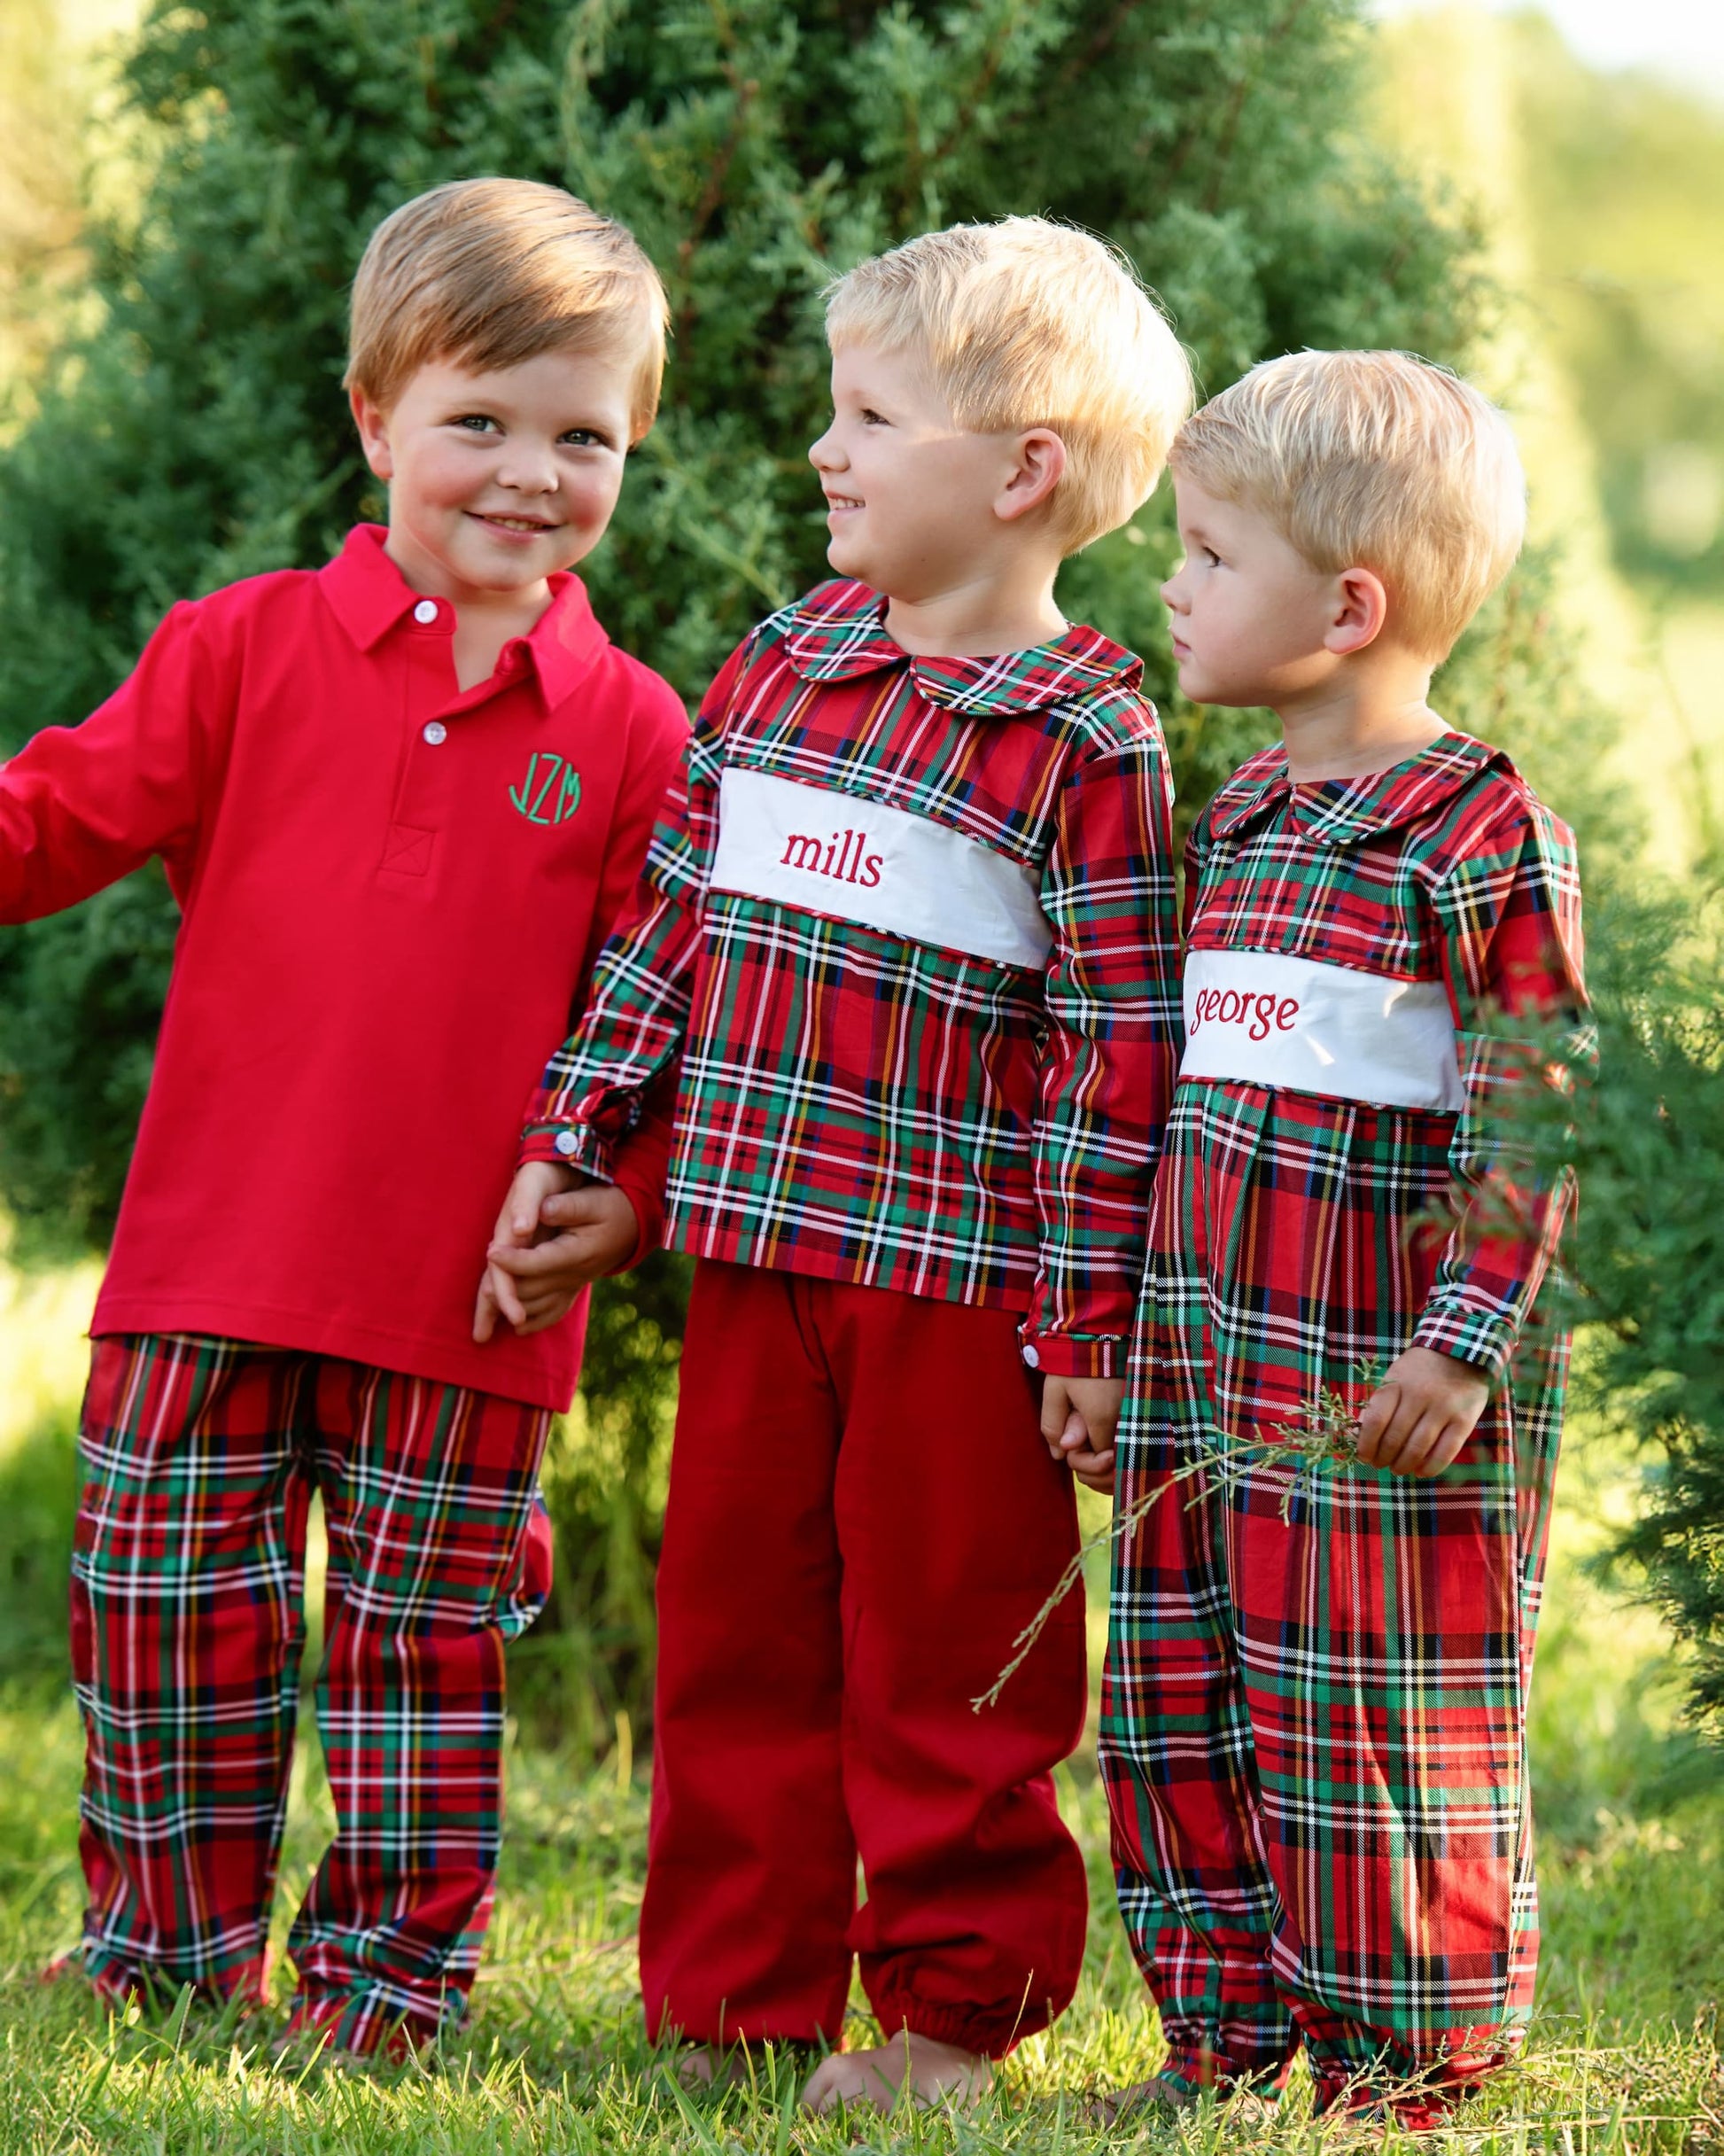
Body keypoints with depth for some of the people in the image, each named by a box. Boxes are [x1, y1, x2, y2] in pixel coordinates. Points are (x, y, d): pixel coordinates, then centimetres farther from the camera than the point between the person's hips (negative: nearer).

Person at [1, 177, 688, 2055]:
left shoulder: (630, 734, 3)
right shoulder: (248, 651, 2)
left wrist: (620, 1183, -8)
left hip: (465, 1296, 0)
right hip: (212, 1268, 0)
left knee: (426, 1646, 8)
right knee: (165, 1619, 6)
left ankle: (388, 1973, 20)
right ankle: (171, 1953, 20)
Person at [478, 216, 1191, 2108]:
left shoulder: (1088, 743, -9)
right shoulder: (778, 667, 9)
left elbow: (1121, 1046, -10)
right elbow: (665, 925, 15)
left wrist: (1089, 1316, -13)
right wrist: (566, 1149, 12)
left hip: (960, 1275, -6)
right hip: (756, 1242, 6)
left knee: (943, 1654, 3)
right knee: (734, 1629, 10)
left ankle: (951, 2007, 14)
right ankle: (731, 2001, 19)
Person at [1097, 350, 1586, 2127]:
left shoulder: (1486, 841, -11)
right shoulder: (1233, 824, 14)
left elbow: (1527, 1136, -12)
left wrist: (1463, 1347, -19)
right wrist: (1109, 1332, 19)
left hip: (1382, 1385, -8)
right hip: (1204, 1365, 8)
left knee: (1374, 1735, -2)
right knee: (1183, 1710, 10)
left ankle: (1397, 2079, 7)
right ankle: (1220, 2044, 21)